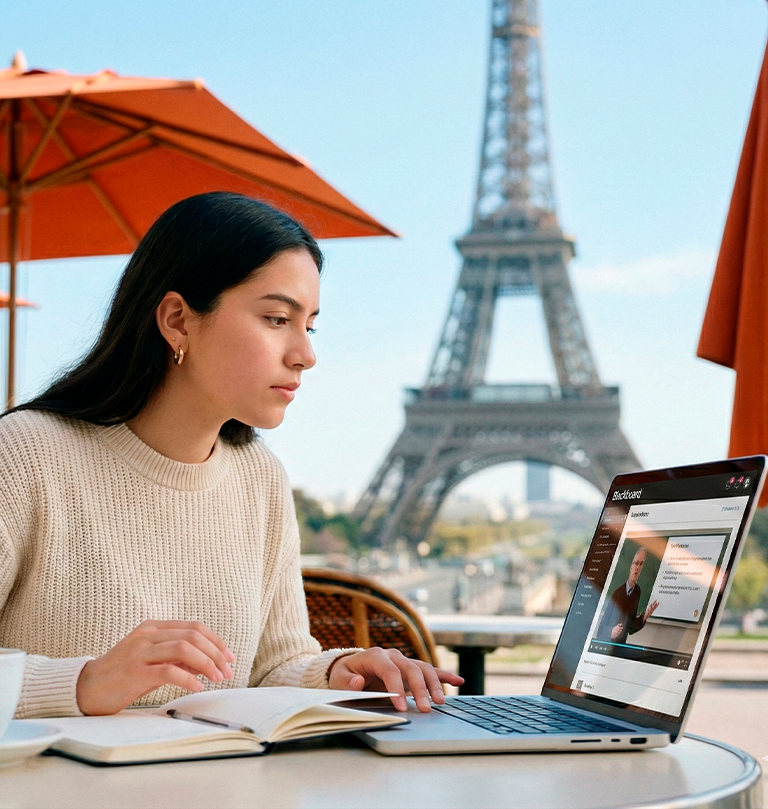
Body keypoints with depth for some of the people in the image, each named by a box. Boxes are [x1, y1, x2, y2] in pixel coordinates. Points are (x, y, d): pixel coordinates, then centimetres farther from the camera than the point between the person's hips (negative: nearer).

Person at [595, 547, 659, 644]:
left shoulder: (637, 591, 0)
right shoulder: (617, 592, -17)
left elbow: (631, 625, 10)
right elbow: (601, 629, -13)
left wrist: (644, 617, -5)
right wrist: (611, 632, -32)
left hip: (620, 646, 5)